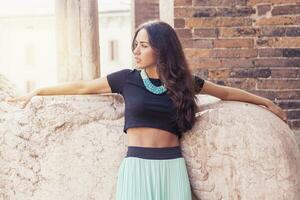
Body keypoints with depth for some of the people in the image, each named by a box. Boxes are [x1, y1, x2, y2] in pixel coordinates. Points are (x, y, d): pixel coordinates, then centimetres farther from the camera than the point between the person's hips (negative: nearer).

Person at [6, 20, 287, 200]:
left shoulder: (182, 81, 7)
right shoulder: (128, 78, 4)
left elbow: (225, 92, 19)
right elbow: (82, 87, 11)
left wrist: (267, 103, 24)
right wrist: (37, 92, 14)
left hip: (172, 166, 1)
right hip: (137, 165, -1)